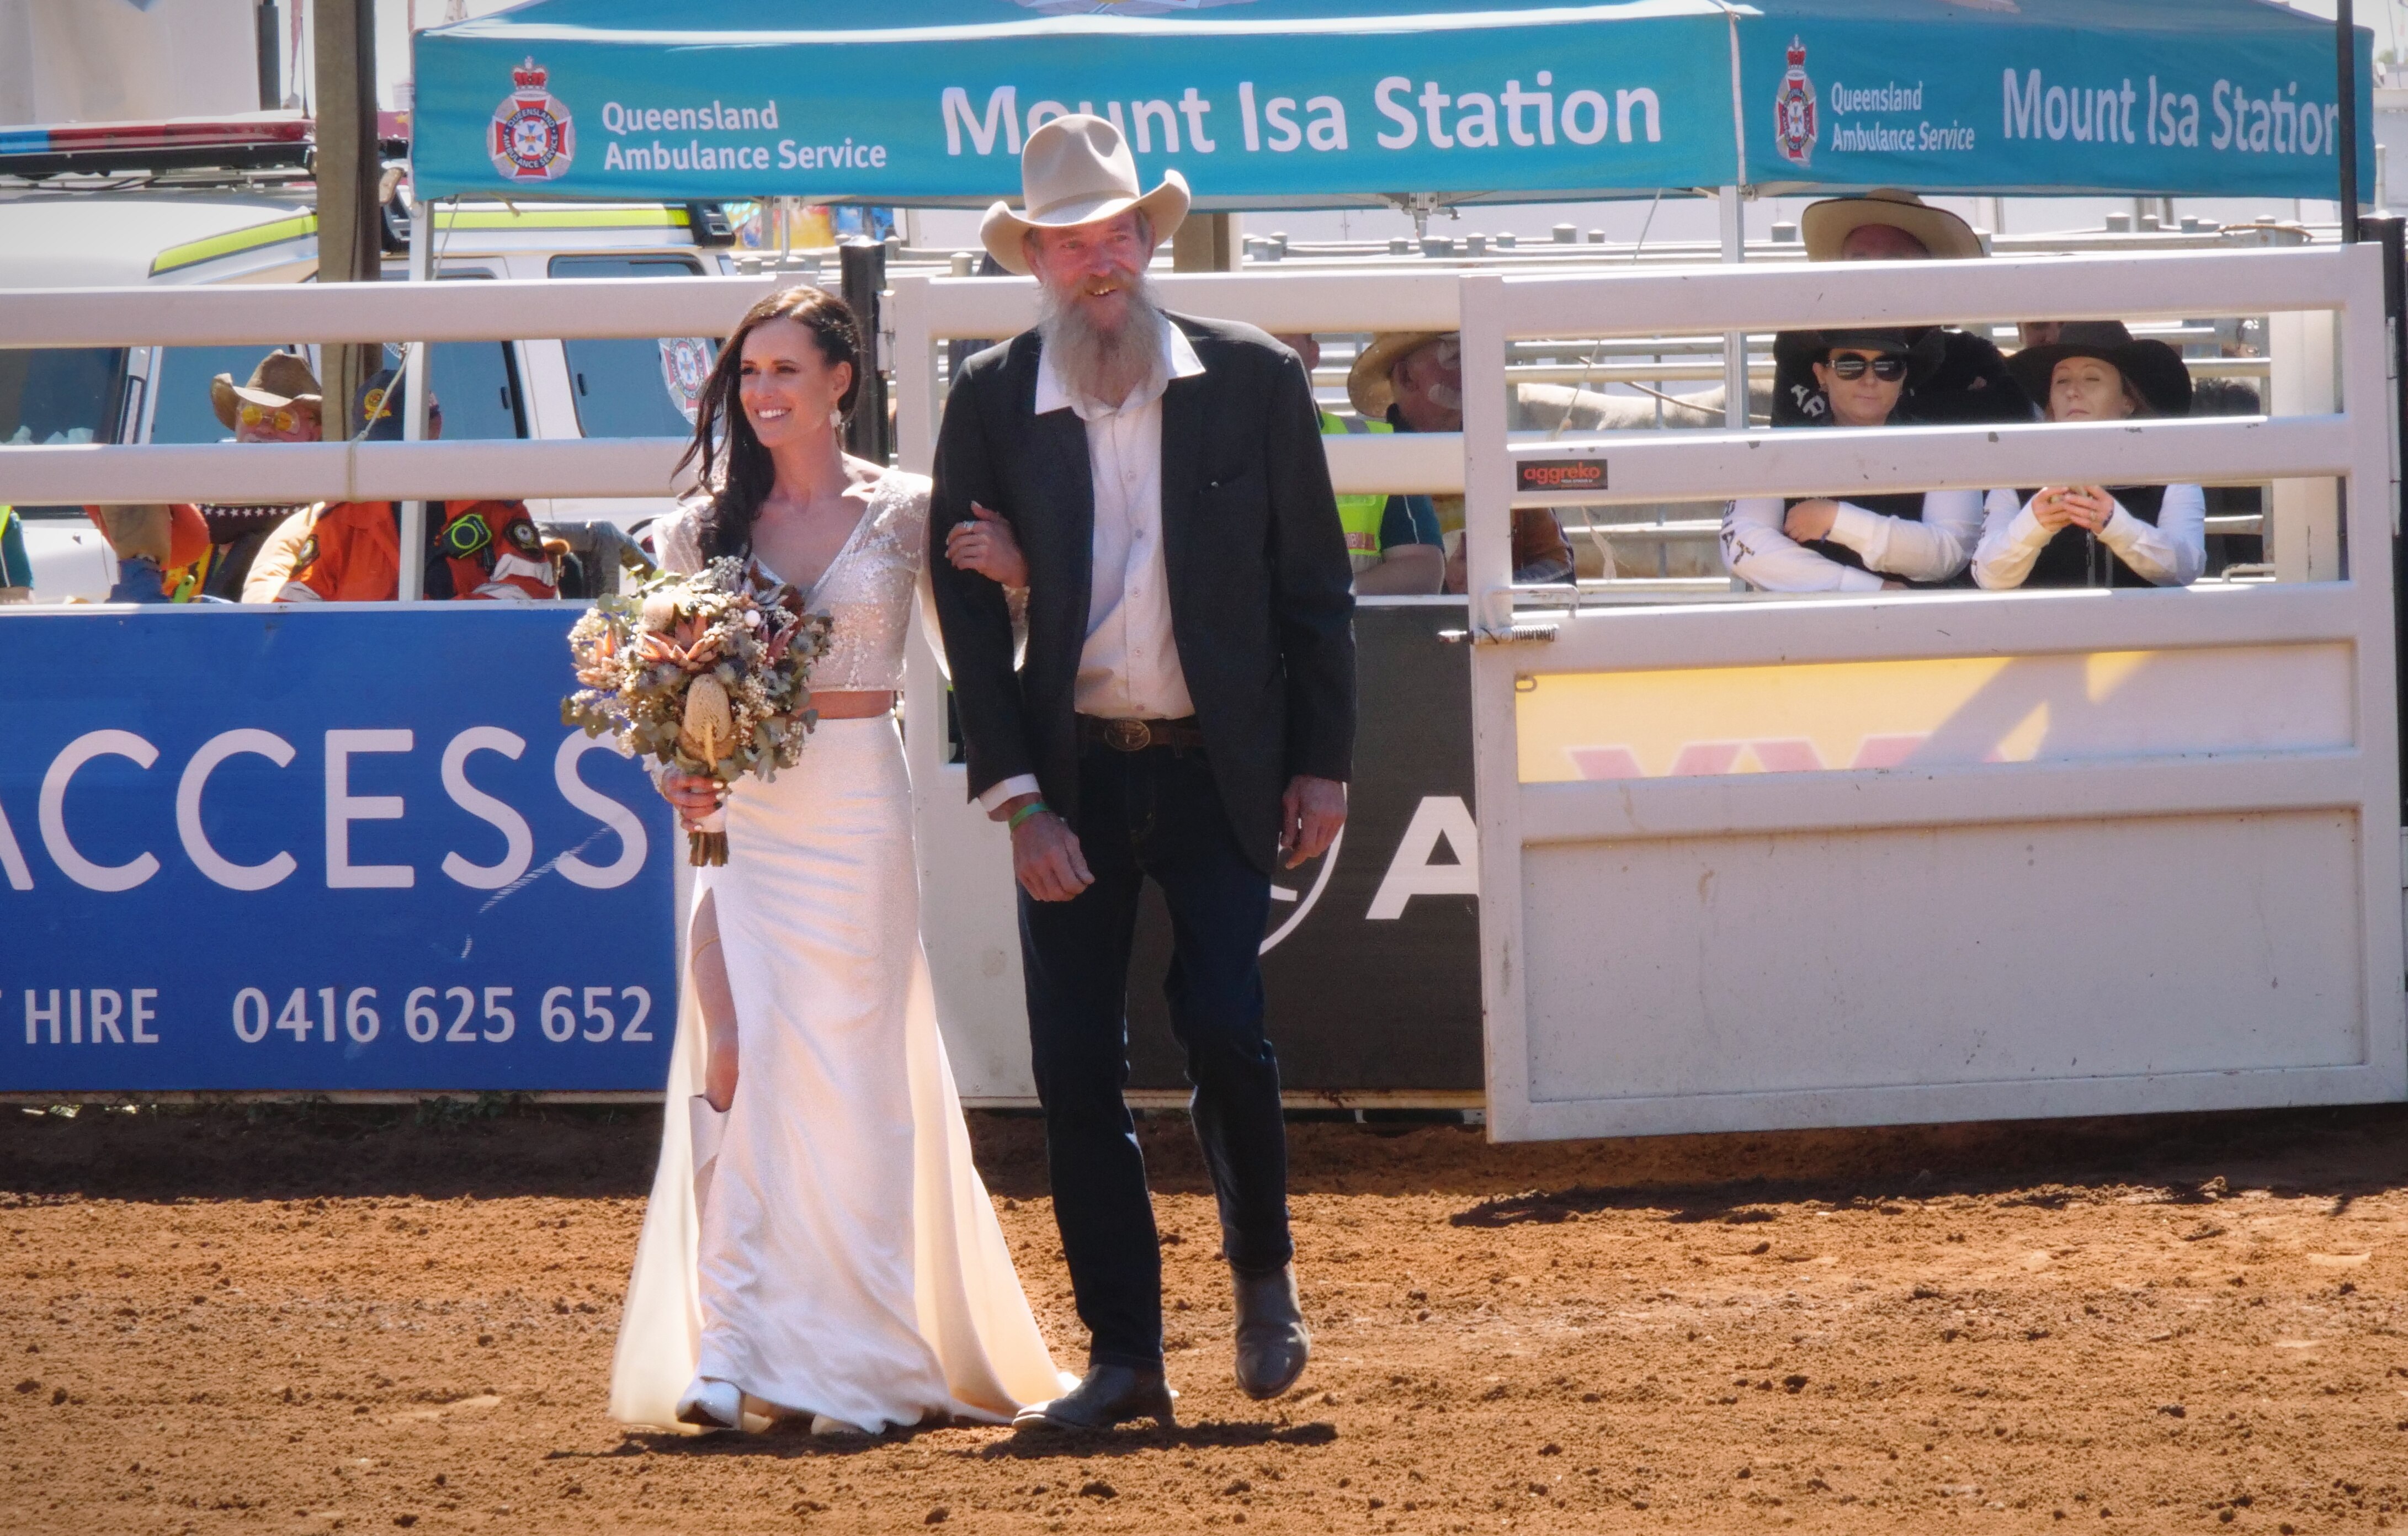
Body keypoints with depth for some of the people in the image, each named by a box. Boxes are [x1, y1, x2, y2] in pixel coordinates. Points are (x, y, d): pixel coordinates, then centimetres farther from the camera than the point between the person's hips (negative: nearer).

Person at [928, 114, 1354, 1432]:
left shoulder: (1252, 382, 0)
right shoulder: (989, 403, 0)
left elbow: (1313, 587, 4)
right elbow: (967, 614, 0)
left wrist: (1322, 765, 0)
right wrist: (1018, 802, -7)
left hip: (1217, 770, -1)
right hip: (1070, 775, 1)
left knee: (1224, 1032, -11)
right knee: (1075, 1071, 0)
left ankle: (1262, 1273, 17)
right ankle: (1123, 1356, 9)